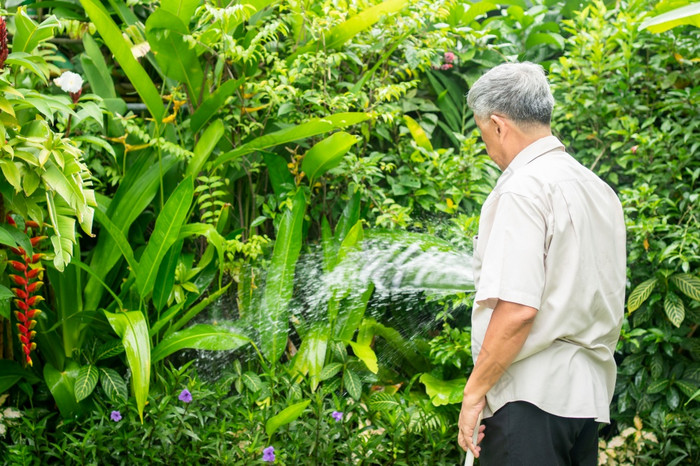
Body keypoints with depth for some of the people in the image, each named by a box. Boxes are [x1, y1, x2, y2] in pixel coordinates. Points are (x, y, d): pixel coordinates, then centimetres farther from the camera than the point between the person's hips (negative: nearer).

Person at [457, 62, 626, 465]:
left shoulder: (522, 190, -12)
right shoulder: (600, 189, 15)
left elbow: (517, 309, -21)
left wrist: (474, 392, -13)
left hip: (531, 396, -9)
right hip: (589, 397, 9)